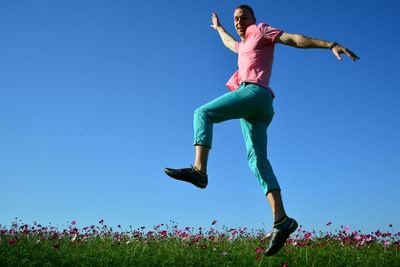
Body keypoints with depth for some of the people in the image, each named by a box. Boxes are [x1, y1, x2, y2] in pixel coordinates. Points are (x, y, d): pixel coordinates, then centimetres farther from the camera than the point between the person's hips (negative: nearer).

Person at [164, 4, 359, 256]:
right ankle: (282, 220, -21)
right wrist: (218, 27, 77)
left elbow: (296, 39, 3)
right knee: (258, 160, -8)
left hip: (254, 93, -8)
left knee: (203, 113, -13)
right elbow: (230, 43, 62)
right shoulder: (244, 46, 38)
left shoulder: (261, 30, 16)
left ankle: (199, 170, -32)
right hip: (259, 110, 8)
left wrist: (331, 44, -7)